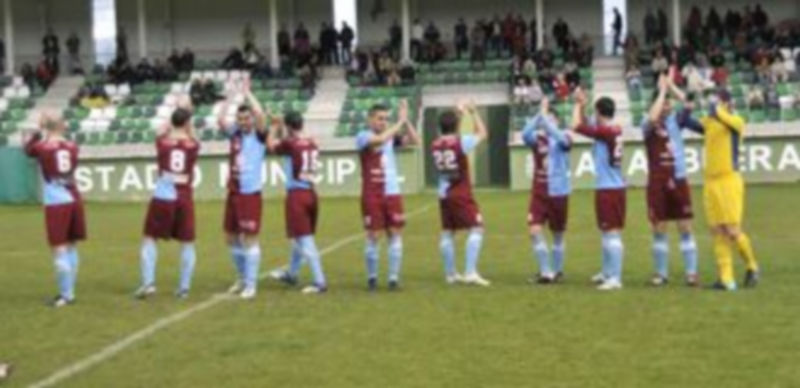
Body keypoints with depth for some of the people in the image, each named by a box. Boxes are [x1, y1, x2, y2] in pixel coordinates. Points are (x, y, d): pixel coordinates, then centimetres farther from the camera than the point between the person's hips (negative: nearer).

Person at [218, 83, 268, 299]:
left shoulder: (259, 135, -4)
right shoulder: (234, 134, 9)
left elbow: (261, 116, -22)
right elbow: (220, 121, -7)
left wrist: (247, 93, -14)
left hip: (251, 194, -6)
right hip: (233, 193, 6)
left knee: (250, 239, -6)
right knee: (232, 239, 13)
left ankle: (251, 285, -1)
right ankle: (242, 279, 28)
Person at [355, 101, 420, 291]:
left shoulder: (392, 136, 8)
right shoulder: (363, 136, -6)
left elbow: (414, 141, -1)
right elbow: (379, 140, -27)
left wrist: (406, 120, -9)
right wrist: (400, 122, -22)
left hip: (392, 193, 4)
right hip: (372, 194, -4)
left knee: (395, 234, 1)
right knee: (372, 236, 0)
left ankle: (394, 277, 6)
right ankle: (372, 277, 14)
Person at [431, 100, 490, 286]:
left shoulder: (435, 145, 2)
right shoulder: (461, 142, -13)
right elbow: (483, 133, 2)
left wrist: (461, 114, 21)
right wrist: (473, 113, 12)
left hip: (444, 194, 6)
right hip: (461, 194, -6)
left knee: (447, 232, 12)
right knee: (476, 229, -4)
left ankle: (450, 274, 18)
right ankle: (470, 272, -13)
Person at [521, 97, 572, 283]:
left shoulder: (564, 138, -2)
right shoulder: (537, 138, 3)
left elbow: (559, 138, -27)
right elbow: (525, 134, -19)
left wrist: (545, 115, -27)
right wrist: (539, 114, -27)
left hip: (558, 193, -2)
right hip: (538, 192, 2)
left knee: (558, 235, 10)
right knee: (535, 231, -12)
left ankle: (557, 271, 26)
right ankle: (545, 271, -3)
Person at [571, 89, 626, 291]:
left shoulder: (606, 132, -16)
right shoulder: (614, 130, 10)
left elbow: (577, 127, -18)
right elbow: (587, 126, 24)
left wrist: (579, 105, -4)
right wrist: (581, 106, 16)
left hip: (608, 189, -9)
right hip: (615, 187, 9)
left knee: (612, 232, -9)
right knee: (607, 232, 20)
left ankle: (615, 279, -9)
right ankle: (607, 272, 32)